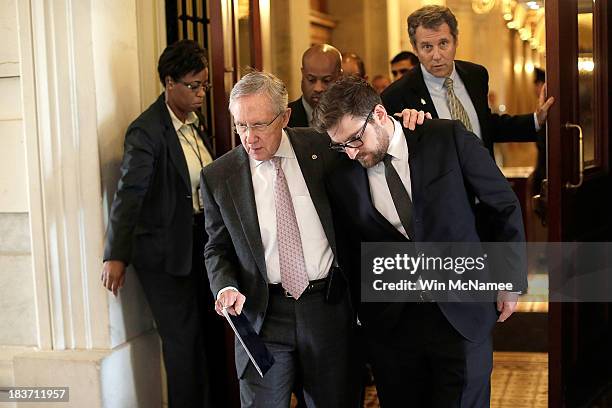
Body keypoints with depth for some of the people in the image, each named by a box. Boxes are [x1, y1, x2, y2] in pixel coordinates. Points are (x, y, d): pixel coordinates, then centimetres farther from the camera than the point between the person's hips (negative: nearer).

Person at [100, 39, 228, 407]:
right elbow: (129, 193, -26)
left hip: (202, 241, 7)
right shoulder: (146, 131, -18)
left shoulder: (196, 121, 5)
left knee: (212, 330, 16)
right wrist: (117, 256, -33)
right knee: (184, 339, 1)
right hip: (166, 250, -7)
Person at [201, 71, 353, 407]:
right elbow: (217, 247, 7)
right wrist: (226, 288, -12)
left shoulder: (322, 148, -2)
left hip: (328, 307, 1)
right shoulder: (218, 176, -2)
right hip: (263, 313, -1)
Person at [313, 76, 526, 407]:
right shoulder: (339, 177, -4)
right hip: (389, 321, 1)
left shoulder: (449, 138, -9)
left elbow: (505, 206, 1)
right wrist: (357, 309, 6)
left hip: (462, 315, -1)